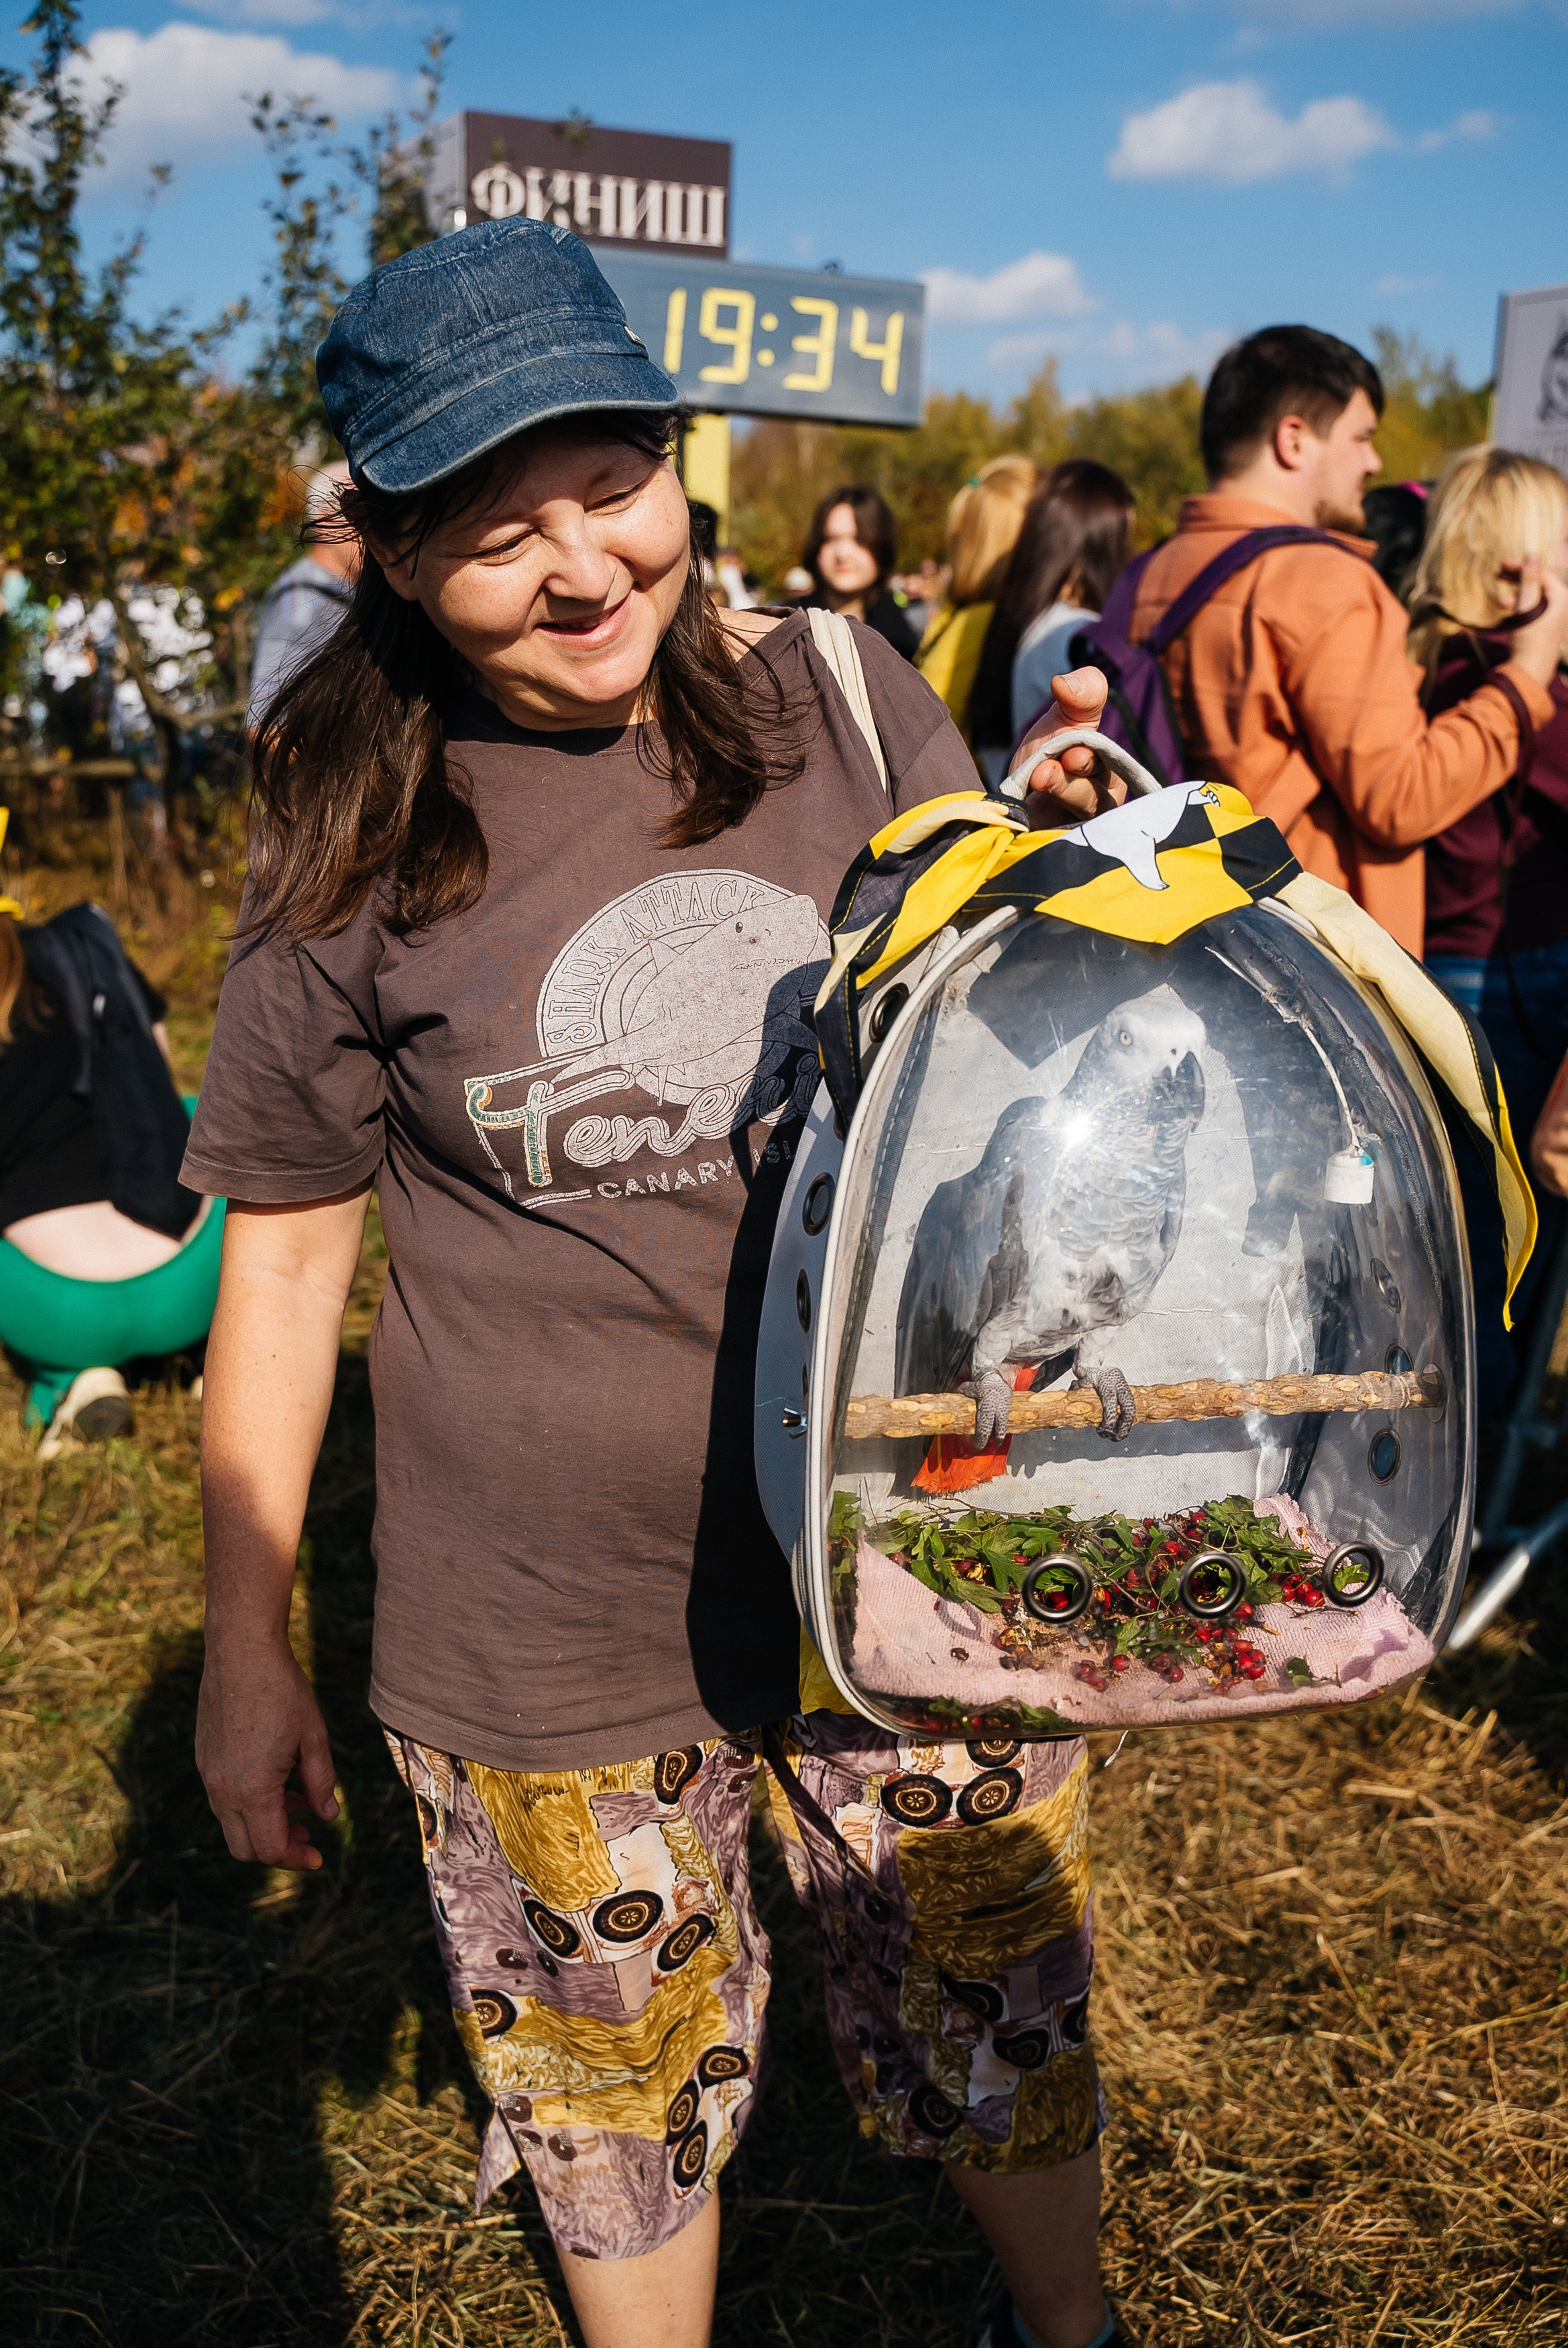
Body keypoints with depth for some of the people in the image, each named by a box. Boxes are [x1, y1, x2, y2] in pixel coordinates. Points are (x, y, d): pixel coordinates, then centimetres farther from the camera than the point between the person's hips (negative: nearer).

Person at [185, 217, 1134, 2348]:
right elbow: (284, 1253, -1)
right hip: (550, 1641, -1)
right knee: (620, 2094, 18)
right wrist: (246, 1641, 2)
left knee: (997, 2029, 21)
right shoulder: (355, 847, -8)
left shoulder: (842, 697, -4)